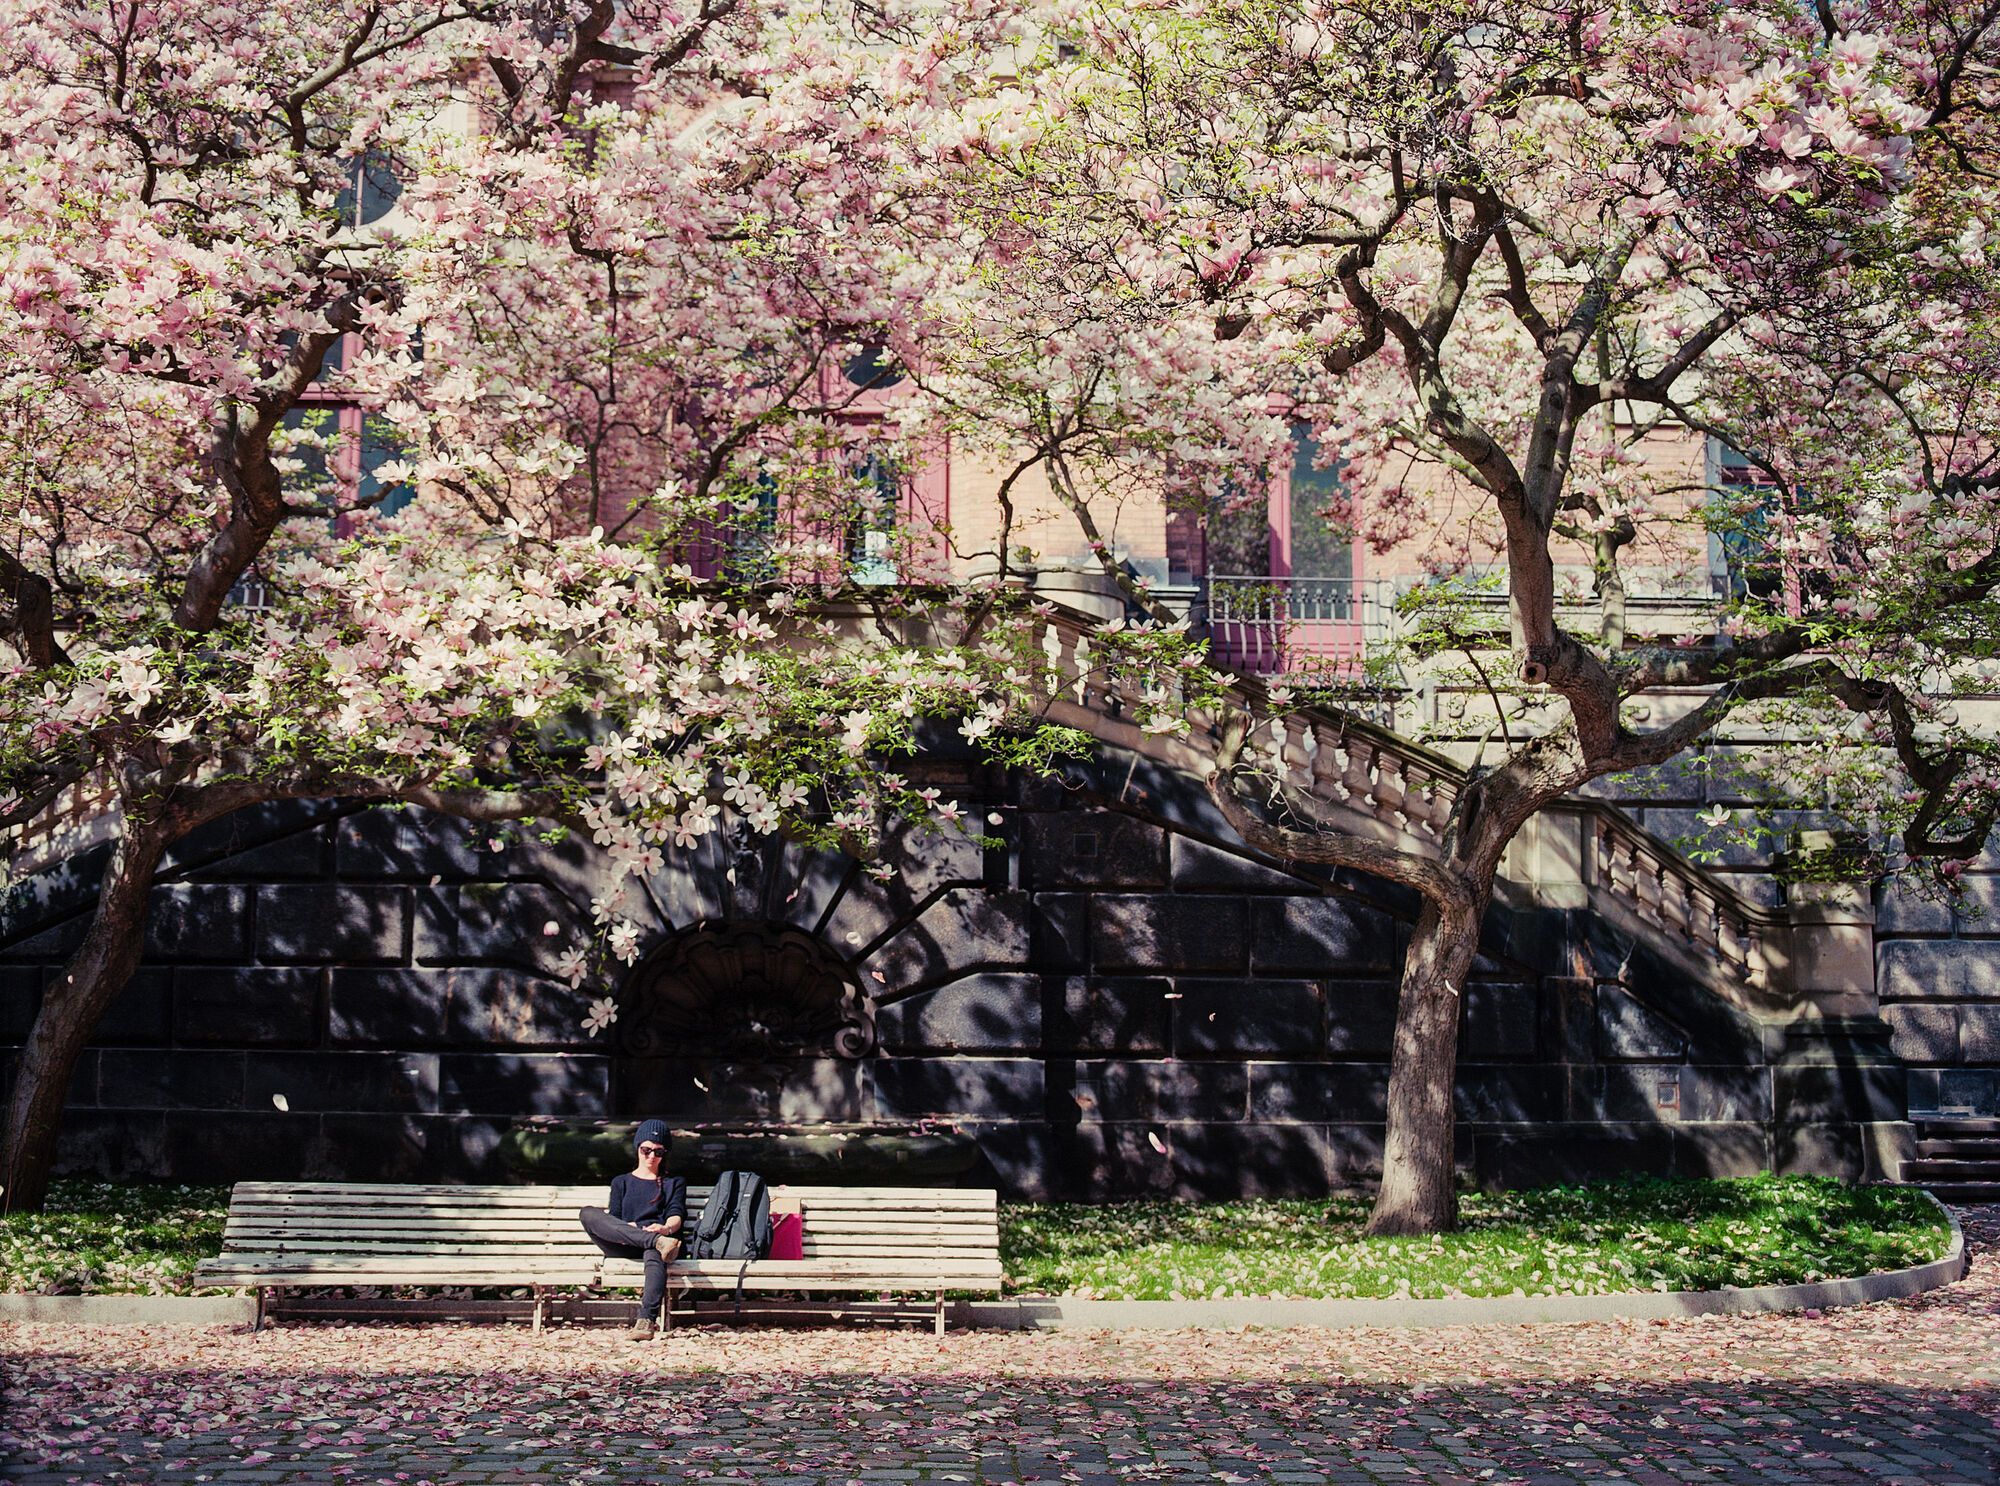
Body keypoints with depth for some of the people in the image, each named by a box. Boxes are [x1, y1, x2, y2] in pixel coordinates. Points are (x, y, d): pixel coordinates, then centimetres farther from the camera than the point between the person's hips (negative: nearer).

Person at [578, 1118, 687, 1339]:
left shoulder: (674, 1183, 27)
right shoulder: (621, 1182, 30)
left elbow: (676, 1215, 8)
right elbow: (614, 1218, 14)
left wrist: (666, 1228, -19)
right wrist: (628, 1229, -12)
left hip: (659, 1236, -2)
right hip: (623, 1247, 2)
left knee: (654, 1254, -41)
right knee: (587, 1213, -28)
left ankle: (646, 1319, -61)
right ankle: (659, 1243, -44)